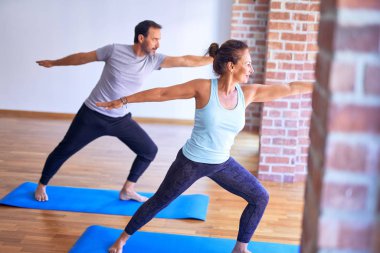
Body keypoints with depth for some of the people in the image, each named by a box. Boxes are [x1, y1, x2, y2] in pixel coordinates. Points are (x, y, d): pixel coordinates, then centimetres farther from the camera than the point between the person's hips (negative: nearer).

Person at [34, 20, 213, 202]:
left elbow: (186, 60, -15)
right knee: (63, 151, 5)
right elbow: (83, 57, -3)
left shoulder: (153, 60, -7)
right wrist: (53, 63, 9)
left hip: (121, 119, 4)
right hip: (92, 115, -4)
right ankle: (41, 186, 29)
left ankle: (127, 190, 18)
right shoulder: (115, 50, -16)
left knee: (149, 150, 2)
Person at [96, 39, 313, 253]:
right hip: (191, 162, -5)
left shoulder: (248, 93, -8)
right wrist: (123, 101, -9)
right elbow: (162, 93, -13)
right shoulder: (204, 88, -21)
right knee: (159, 202, 11)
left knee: (260, 197, 5)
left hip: (222, 163, 5)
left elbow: (289, 89, -6)